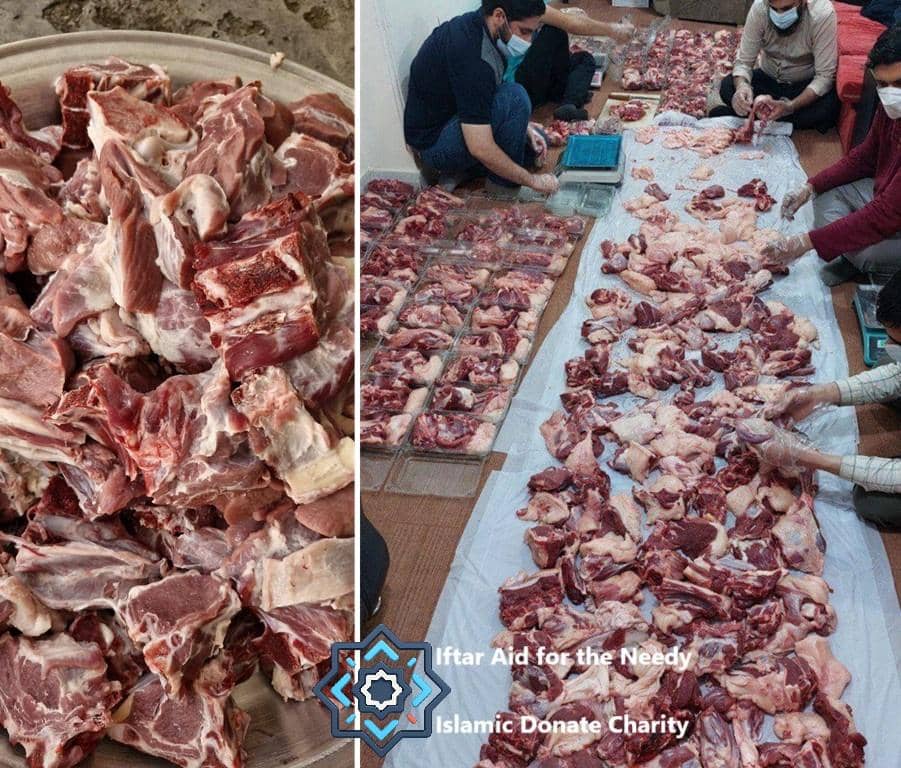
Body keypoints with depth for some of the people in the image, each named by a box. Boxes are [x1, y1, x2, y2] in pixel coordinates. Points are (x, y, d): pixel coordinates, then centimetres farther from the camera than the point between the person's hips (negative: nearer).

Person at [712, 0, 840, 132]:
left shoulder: (822, 14, -28)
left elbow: (824, 76, -27)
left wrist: (791, 107, -42)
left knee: (830, 105, -33)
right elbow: (744, 62, -15)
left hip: (806, 85, -2)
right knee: (727, 86, -25)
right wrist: (742, 86, -39)